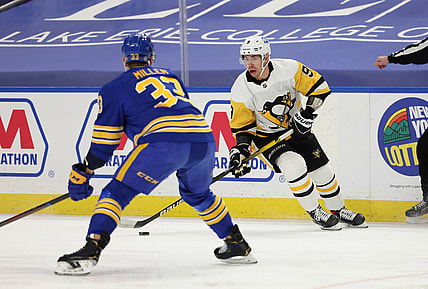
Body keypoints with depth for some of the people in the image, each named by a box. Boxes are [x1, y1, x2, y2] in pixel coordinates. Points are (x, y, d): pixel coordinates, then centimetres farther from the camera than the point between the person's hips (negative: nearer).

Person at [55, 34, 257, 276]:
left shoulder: (115, 88, 17)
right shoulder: (172, 78, 34)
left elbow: (105, 140, 13)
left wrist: (84, 172, 20)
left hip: (164, 142, -5)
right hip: (204, 139, 6)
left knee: (118, 192, -1)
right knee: (198, 194, 33)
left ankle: (91, 250, -18)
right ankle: (237, 244, 37)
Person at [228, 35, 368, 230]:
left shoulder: (288, 69, -21)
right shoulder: (241, 90, -20)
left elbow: (319, 86, -12)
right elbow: (242, 126, -10)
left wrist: (308, 113, -22)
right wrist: (241, 149, -25)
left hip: (297, 128, 2)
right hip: (266, 137, -2)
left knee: (321, 170, 4)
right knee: (294, 166, -27)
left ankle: (338, 210, 31)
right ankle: (315, 212, -8)